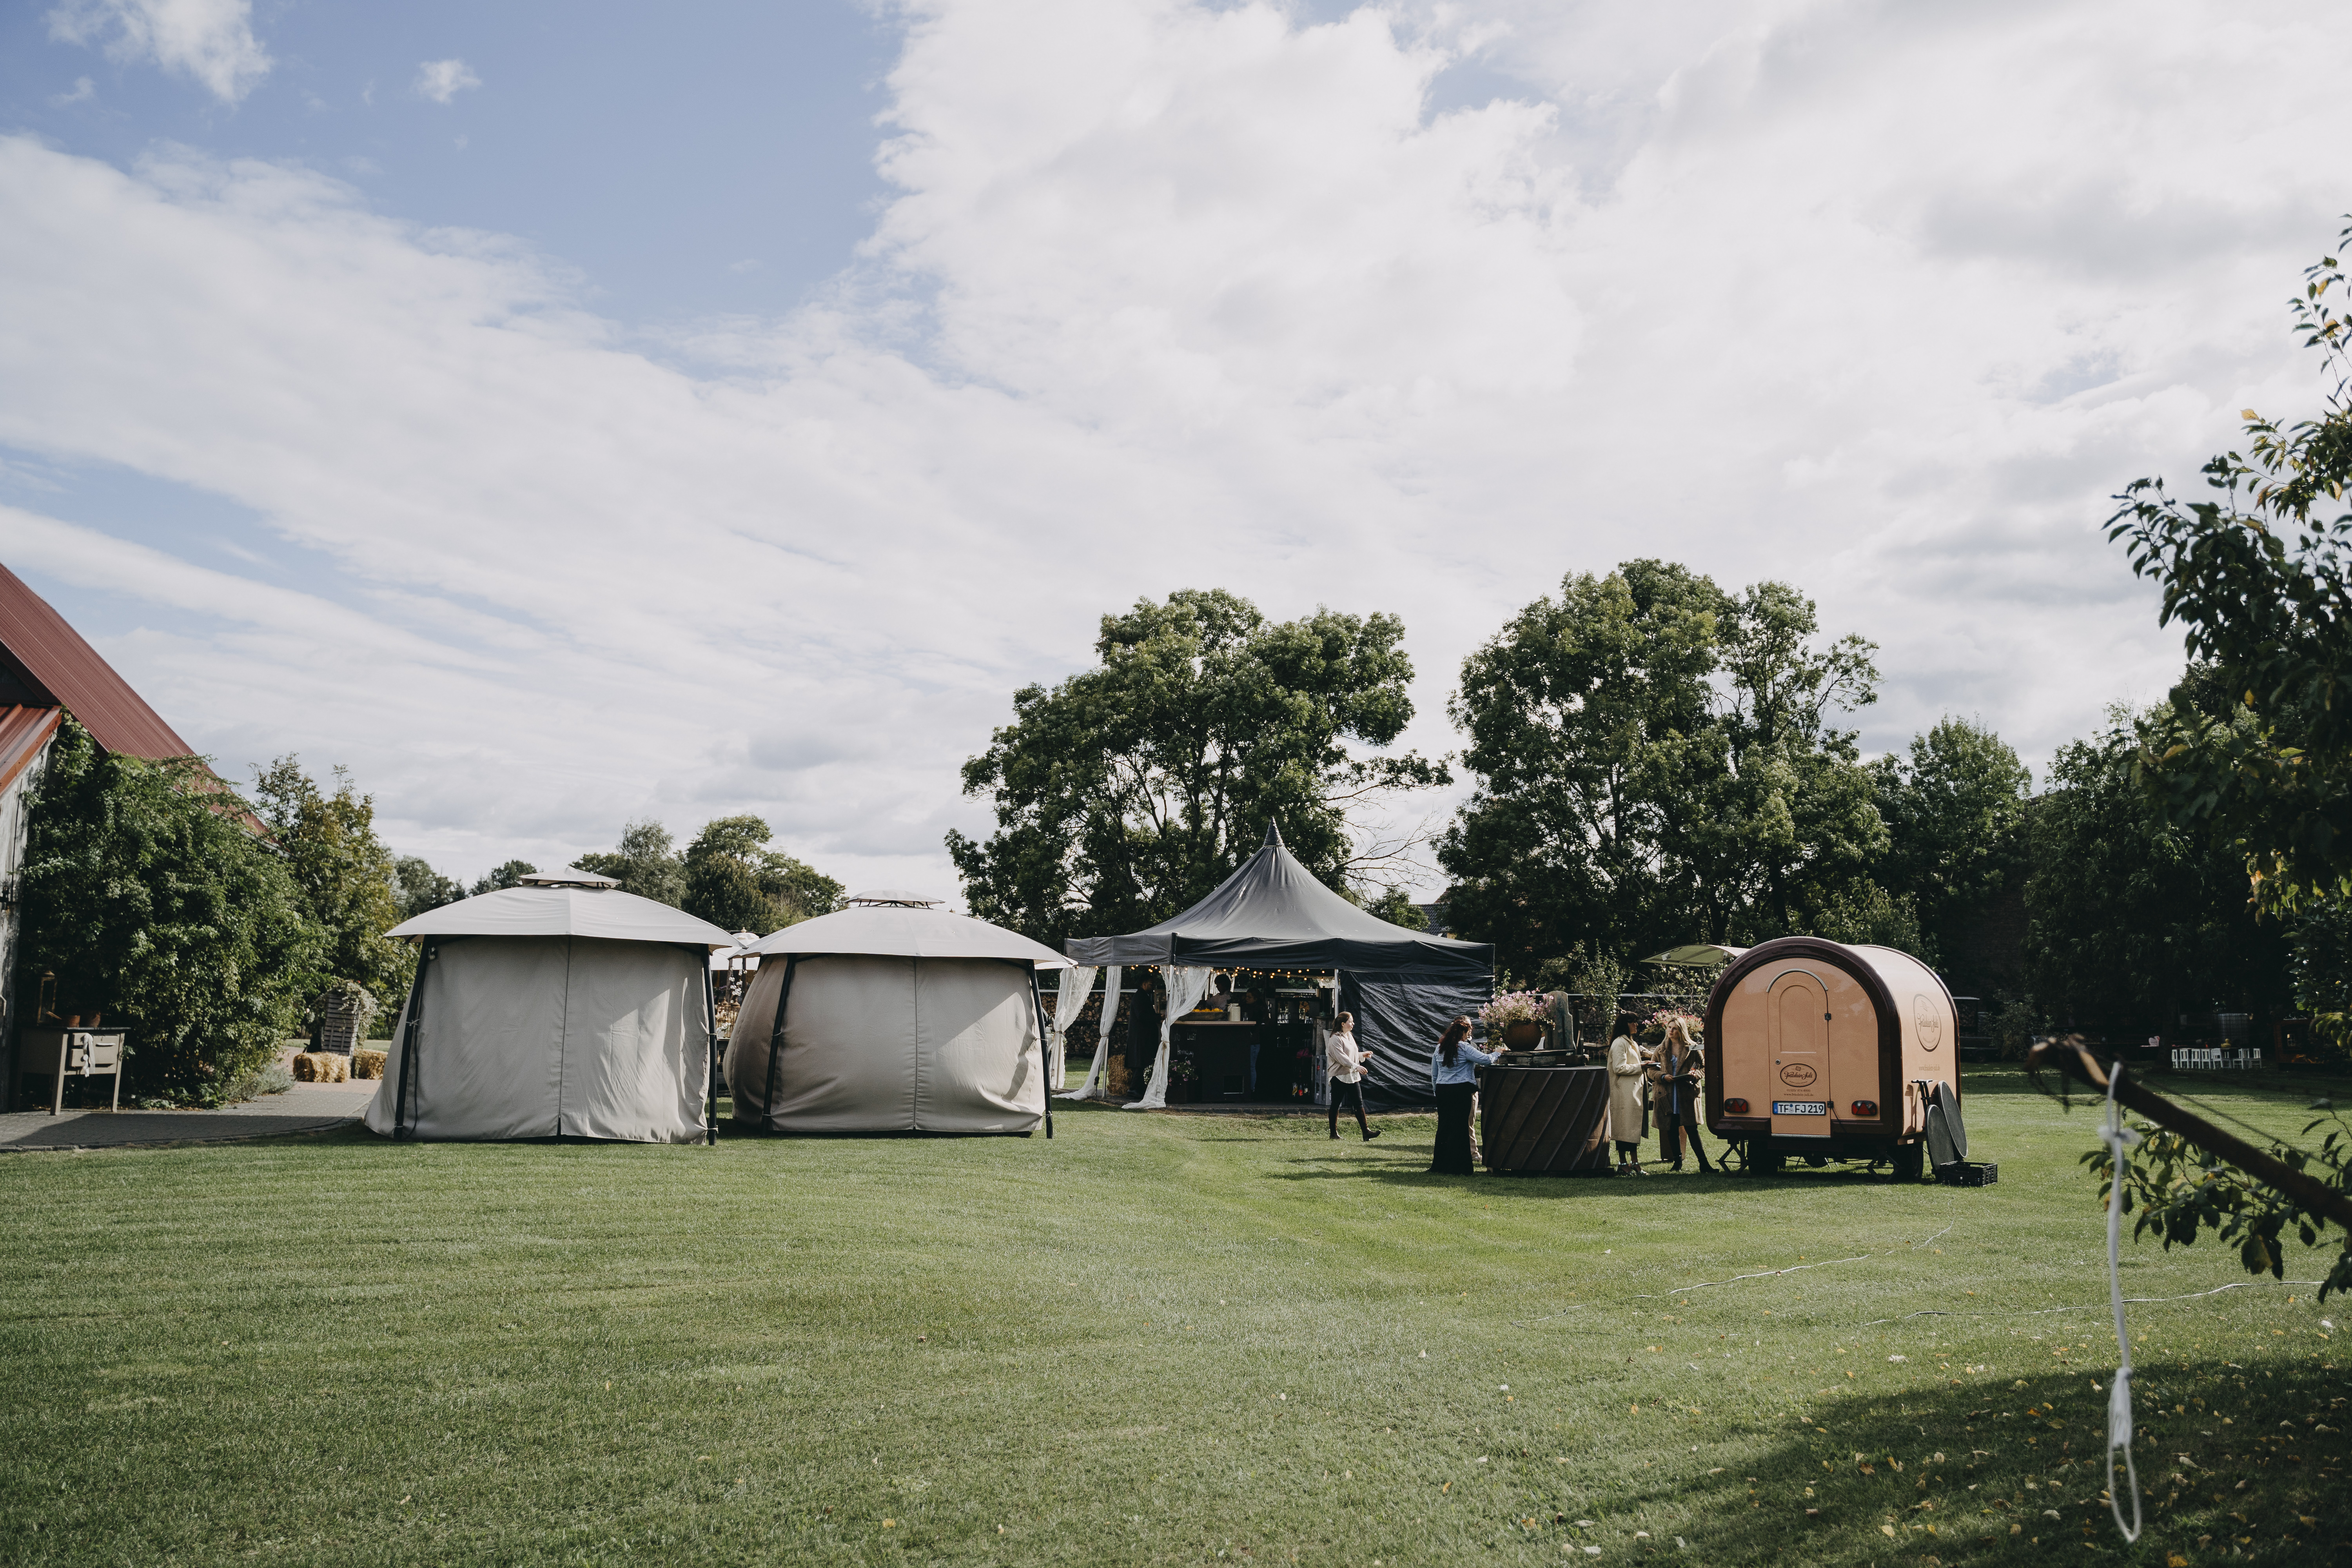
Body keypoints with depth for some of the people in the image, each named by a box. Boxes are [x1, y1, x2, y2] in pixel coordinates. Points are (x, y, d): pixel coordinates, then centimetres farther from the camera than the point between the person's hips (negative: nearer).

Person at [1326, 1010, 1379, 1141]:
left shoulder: (1350, 1036, 15)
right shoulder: (1335, 1039, -13)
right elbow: (1341, 1057, -23)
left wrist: (1363, 1055, 10)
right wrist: (1356, 1066, -29)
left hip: (1353, 1076, 8)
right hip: (1339, 1076, -8)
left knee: (1359, 1104, 0)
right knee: (1336, 1105, 2)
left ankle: (1366, 1132, -5)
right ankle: (1334, 1133, 11)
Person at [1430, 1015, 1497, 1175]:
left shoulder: (1439, 1048, 11)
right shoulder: (1464, 1048, -8)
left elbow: (1434, 1075, 16)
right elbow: (1486, 1060, -12)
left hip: (1442, 1090, 6)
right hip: (1461, 1090, -6)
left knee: (1443, 1126, 10)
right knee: (1459, 1127, -1)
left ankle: (1439, 1165, 14)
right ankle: (1457, 1166, 1)